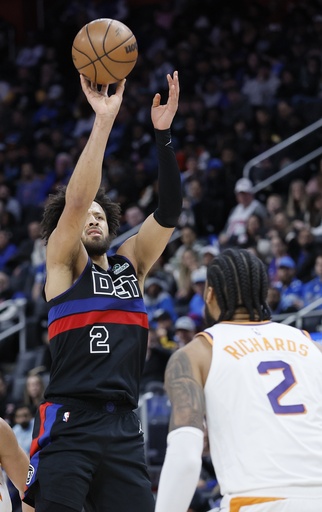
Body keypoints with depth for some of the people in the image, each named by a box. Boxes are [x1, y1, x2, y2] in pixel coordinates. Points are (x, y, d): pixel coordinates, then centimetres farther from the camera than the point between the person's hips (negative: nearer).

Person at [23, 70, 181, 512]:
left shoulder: (130, 263, 18)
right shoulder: (63, 262, 6)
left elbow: (168, 213, 7)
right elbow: (75, 200, -10)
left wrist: (163, 134, -4)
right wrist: (104, 121, -16)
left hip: (124, 426, 5)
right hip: (69, 423, -5)